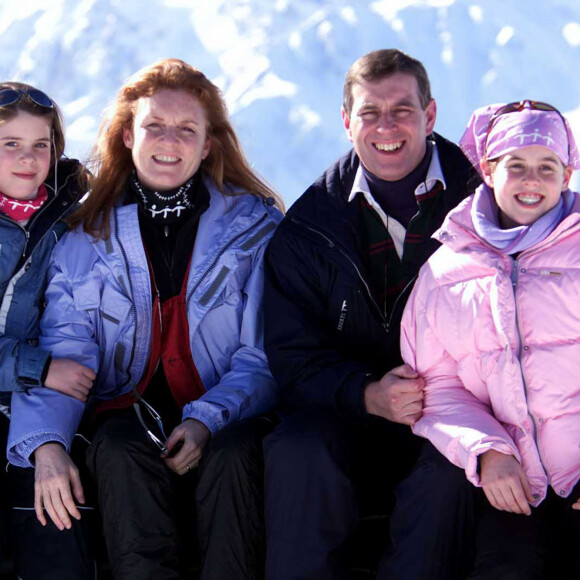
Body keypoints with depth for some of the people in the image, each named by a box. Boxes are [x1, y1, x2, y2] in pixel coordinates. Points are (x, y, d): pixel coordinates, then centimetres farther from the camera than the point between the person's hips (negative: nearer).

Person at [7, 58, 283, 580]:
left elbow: (264, 357, 0)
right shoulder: (86, 234, 7)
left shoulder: (255, 224, 4)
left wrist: (207, 421, -19)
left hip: (226, 416, -1)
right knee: (119, 450, -32)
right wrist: (46, 443, -22)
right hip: (128, 411, 1)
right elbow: (64, 349, -3)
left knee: (235, 450, -34)